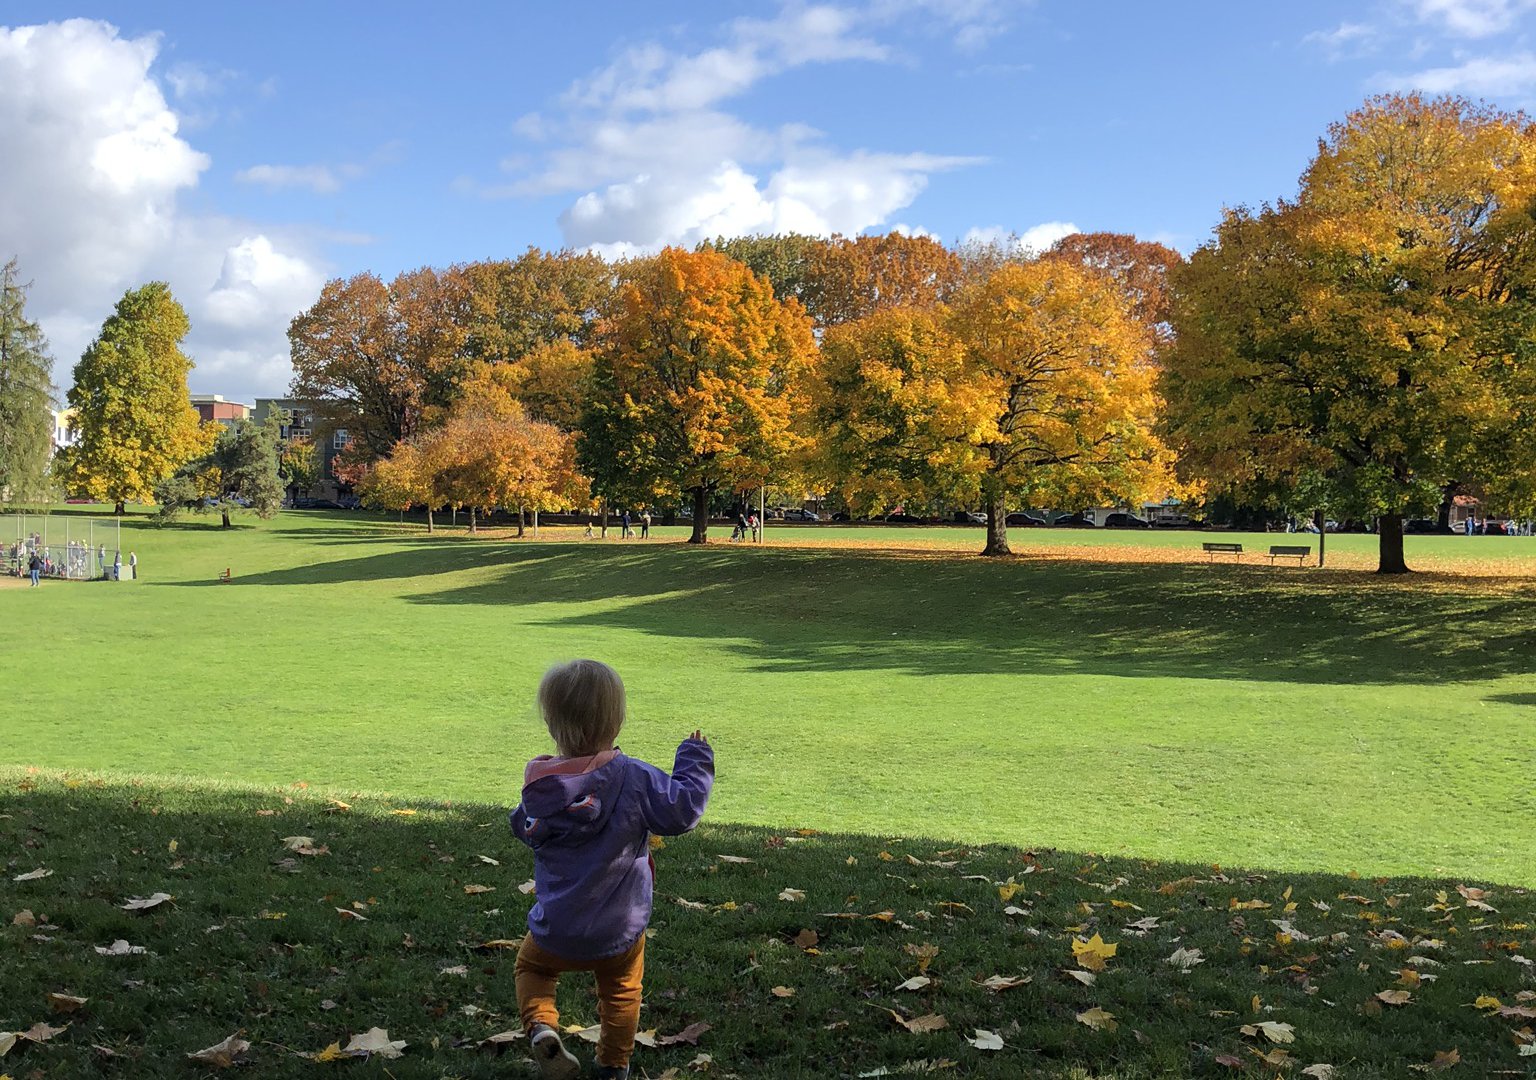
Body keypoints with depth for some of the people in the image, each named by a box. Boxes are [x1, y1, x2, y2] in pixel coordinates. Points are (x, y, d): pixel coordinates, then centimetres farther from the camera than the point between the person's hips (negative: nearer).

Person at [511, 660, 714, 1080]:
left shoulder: (539, 787, -12)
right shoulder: (635, 779, -21)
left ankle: (540, 1025, 4)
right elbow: (682, 810, -15)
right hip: (621, 931, -1)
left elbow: (525, 830, 6)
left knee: (531, 966, 28)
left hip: (555, 932, 1)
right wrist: (695, 760, -1)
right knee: (621, 990, 25)